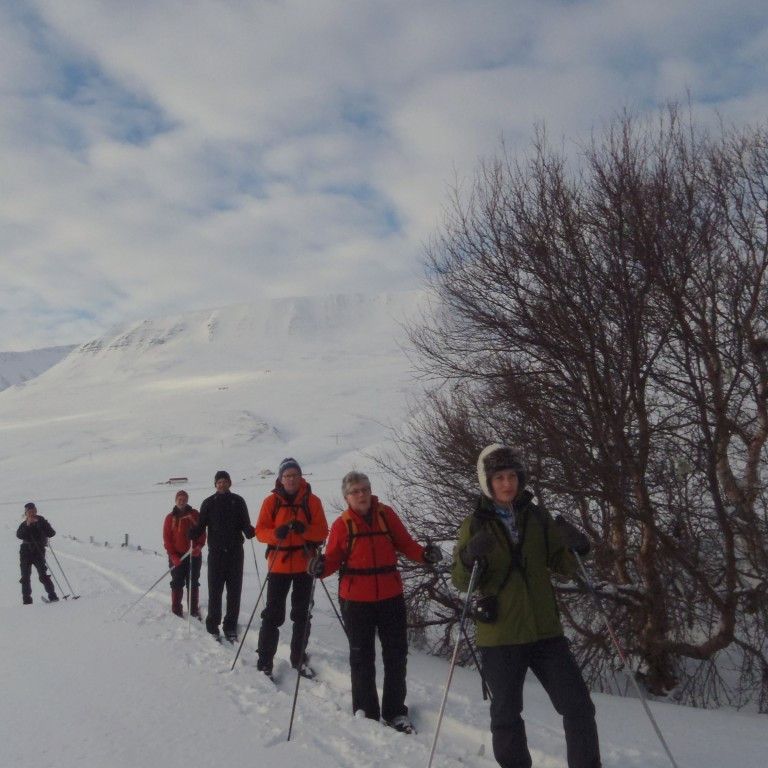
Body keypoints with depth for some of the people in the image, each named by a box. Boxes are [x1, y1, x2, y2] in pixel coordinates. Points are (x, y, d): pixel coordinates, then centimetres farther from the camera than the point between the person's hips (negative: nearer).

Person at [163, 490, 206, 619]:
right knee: (177, 584, 3)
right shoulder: (170, 517, 1)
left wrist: (199, 546, -15)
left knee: (193, 583, 6)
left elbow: (202, 532, 1)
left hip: (194, 555, 0)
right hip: (177, 556, 0)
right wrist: (173, 555, -8)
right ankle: (176, 611, 10)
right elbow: (167, 538, 0)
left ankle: (194, 610, 12)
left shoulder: (195, 514, 1)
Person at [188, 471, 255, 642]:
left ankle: (231, 626, 11)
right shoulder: (208, 503, 5)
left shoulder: (238, 501, 5)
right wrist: (192, 533, -19)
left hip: (235, 551, 1)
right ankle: (213, 624, 11)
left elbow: (245, 523, 2)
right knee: (215, 589, 0)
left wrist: (249, 531, -20)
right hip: (216, 552, -1)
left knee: (234, 590, 3)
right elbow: (201, 525, 2)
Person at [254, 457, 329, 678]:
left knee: (302, 614, 12)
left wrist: (305, 529, -25)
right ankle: (264, 661, 10)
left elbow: (322, 531, -5)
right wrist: (276, 533, -26)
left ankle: (299, 658, 25)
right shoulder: (271, 501, -2)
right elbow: (260, 531, -5)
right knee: (273, 614, 0)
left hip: (304, 564, 1)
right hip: (279, 564, -1)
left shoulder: (312, 501, -1)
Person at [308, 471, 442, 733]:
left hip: (390, 596, 2)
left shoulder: (386, 514, -1)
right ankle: (365, 712, 26)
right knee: (362, 658, 10)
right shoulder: (342, 524, -4)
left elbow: (405, 544, 2)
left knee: (396, 655, 11)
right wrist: (321, 567, -24)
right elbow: (333, 559, -3)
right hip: (356, 599, -2)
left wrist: (424, 554, -15)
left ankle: (395, 711, 27)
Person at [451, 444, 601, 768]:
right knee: (506, 716, 9)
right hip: (500, 637, -2)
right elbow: (461, 582, -6)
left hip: (545, 631, 2)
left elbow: (564, 566, 8)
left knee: (578, 707, 6)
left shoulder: (538, 516, 3)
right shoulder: (475, 524, -4)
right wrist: (470, 558, -28)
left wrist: (576, 548, -14)